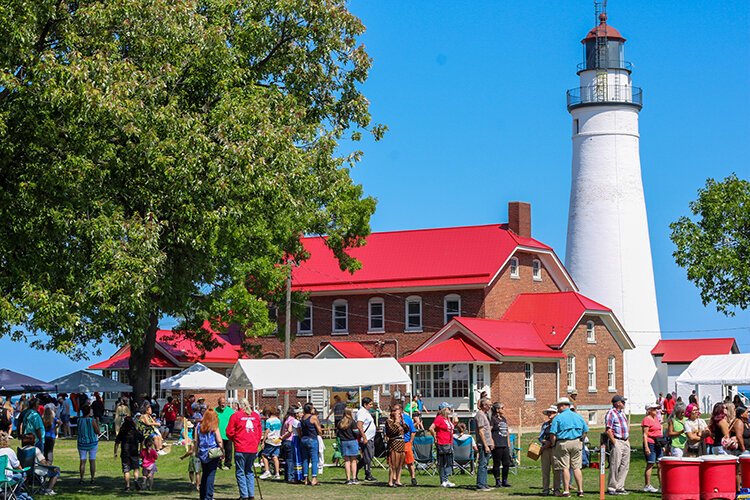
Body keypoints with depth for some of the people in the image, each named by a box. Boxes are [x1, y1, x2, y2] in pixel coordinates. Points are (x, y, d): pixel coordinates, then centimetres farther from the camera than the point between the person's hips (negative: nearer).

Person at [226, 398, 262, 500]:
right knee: (249, 471, 16)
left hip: (241, 449, -4)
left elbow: (229, 432, -4)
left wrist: (234, 441, 14)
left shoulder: (236, 415, -5)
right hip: (253, 449, 4)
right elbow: (259, 431, 13)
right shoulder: (256, 415, 7)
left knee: (240, 472, 3)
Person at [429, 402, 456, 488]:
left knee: (449, 463, 11)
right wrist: (435, 438, -15)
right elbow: (431, 428, -22)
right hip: (442, 444, -9)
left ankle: (445, 480, 18)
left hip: (449, 444, 9)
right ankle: (443, 482, 0)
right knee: (442, 463, -3)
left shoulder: (448, 418, 14)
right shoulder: (439, 418, -14)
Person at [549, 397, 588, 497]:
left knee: (565, 468, -1)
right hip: (576, 443, 4)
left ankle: (566, 491, -3)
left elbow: (553, 433, -10)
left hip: (563, 443, -4)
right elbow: (585, 431, 12)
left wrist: (553, 444, 1)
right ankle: (580, 490, 5)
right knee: (576, 467, 7)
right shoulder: (578, 416, 10)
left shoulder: (558, 418, -4)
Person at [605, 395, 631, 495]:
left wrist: (628, 439, 16)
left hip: (626, 442, 9)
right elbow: (608, 430, -14)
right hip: (617, 442, -8)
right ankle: (611, 488, -4)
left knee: (625, 466, 7)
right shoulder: (611, 413, -9)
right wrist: (614, 442, -18)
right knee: (615, 466, -7)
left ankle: (620, 487, 12)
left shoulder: (622, 413, 18)